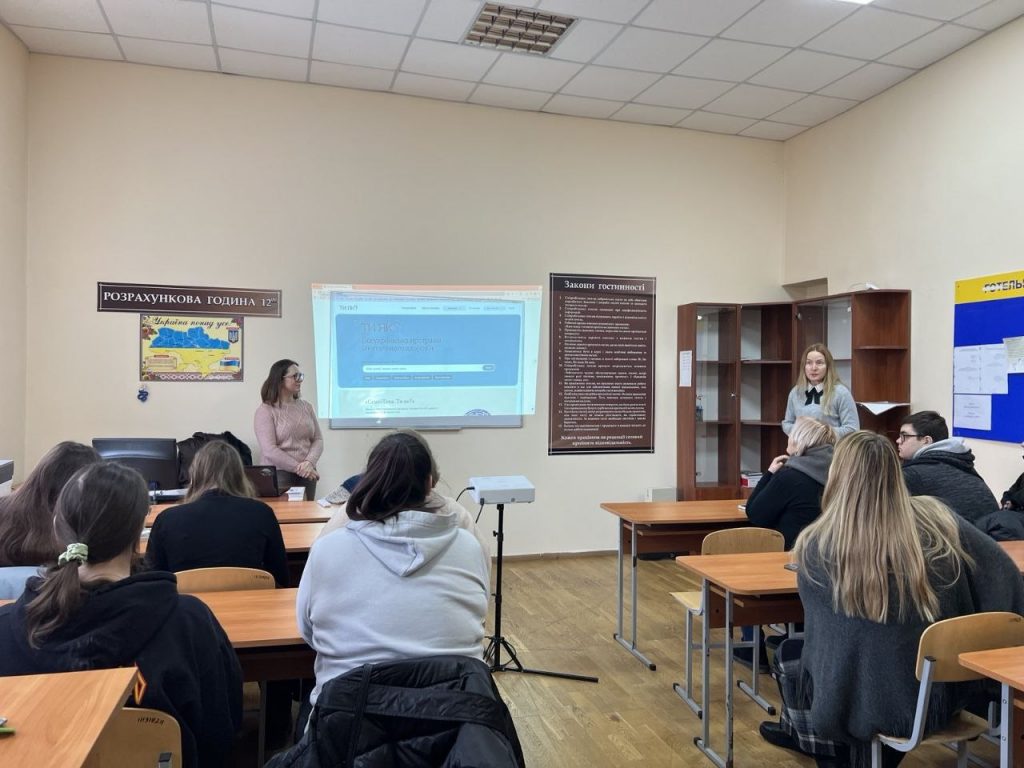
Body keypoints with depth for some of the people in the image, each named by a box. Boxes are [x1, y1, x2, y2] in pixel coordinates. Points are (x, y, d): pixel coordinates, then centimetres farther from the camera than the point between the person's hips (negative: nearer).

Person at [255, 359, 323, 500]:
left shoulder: (306, 407, 10)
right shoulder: (266, 410, -6)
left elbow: (318, 440, 6)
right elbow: (269, 450, -15)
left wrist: (309, 463, -13)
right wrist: (298, 467, -17)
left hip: (307, 473, 5)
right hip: (279, 475, -5)